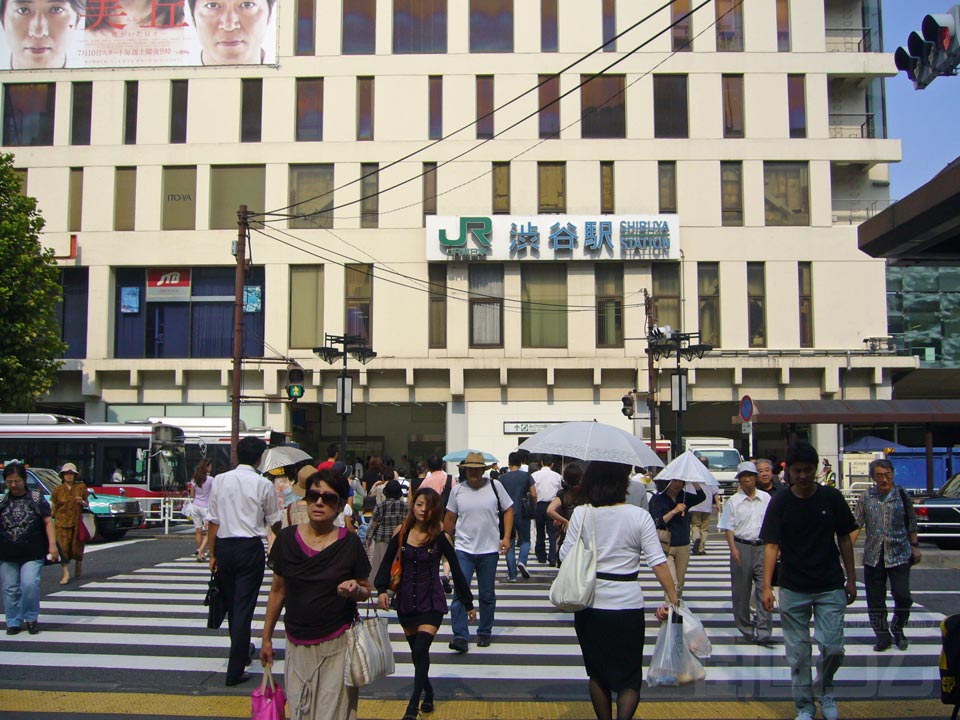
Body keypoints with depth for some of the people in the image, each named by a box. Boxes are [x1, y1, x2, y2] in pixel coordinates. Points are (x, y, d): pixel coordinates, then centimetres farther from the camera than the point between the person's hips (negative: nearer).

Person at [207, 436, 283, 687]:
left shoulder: (220, 480, 2)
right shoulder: (263, 484, -5)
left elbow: (213, 521, 3)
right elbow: (274, 522, 5)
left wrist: (213, 554, 8)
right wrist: (281, 539, 27)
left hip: (224, 546, 4)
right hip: (250, 547, -4)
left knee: (230, 603, 18)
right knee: (244, 607, -1)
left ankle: (242, 651, 38)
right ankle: (235, 670, -1)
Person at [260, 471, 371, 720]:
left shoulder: (349, 543, -6)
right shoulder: (287, 538, -1)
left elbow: (366, 592, 3)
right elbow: (278, 590, 9)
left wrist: (355, 590, -20)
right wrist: (266, 637, 13)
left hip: (337, 645, -2)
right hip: (297, 646, 3)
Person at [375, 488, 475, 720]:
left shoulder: (441, 537, -9)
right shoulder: (401, 532, -3)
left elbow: (457, 572, -2)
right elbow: (387, 562, 1)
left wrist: (468, 604, 3)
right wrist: (382, 589, -15)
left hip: (431, 602, -3)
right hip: (405, 601, 3)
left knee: (421, 650, -17)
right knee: (416, 652, 13)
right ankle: (428, 694, 34)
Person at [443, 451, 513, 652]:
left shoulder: (495, 486, -2)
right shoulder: (457, 491, 1)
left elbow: (508, 510, 5)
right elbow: (450, 517, 12)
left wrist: (506, 537, -4)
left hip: (489, 550, 0)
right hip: (463, 550, 0)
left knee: (487, 595, 11)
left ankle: (484, 633, 26)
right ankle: (460, 636, -4)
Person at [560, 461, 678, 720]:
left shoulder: (581, 514, -6)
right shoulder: (639, 516, -7)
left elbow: (565, 556, -4)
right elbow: (658, 562, -11)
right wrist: (673, 599, -6)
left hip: (589, 604, 1)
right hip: (628, 605, -1)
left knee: (597, 672, 18)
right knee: (630, 676, 9)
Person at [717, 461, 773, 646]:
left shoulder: (766, 499, 7)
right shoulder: (733, 502, 1)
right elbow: (728, 527, -1)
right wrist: (733, 549, -12)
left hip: (762, 547, 1)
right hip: (741, 547, -1)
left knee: (764, 589, -5)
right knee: (741, 591, 6)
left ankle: (763, 632, -3)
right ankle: (746, 629, 20)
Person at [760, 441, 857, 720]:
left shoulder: (831, 497, -1)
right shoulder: (779, 502, -4)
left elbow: (844, 538, 7)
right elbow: (771, 545, -6)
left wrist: (851, 578, 7)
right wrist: (767, 587, -13)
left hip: (830, 587, 1)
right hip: (793, 589, 0)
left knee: (833, 647, -1)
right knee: (798, 652, 6)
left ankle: (824, 691, 27)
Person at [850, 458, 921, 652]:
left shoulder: (902, 496, 0)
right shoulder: (867, 498, 3)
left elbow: (911, 525, 8)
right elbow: (856, 525, 3)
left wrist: (915, 546, 6)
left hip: (899, 555, -2)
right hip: (873, 556, 2)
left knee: (903, 597, -6)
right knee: (875, 600, 5)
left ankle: (898, 630, 20)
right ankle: (883, 637, 19)